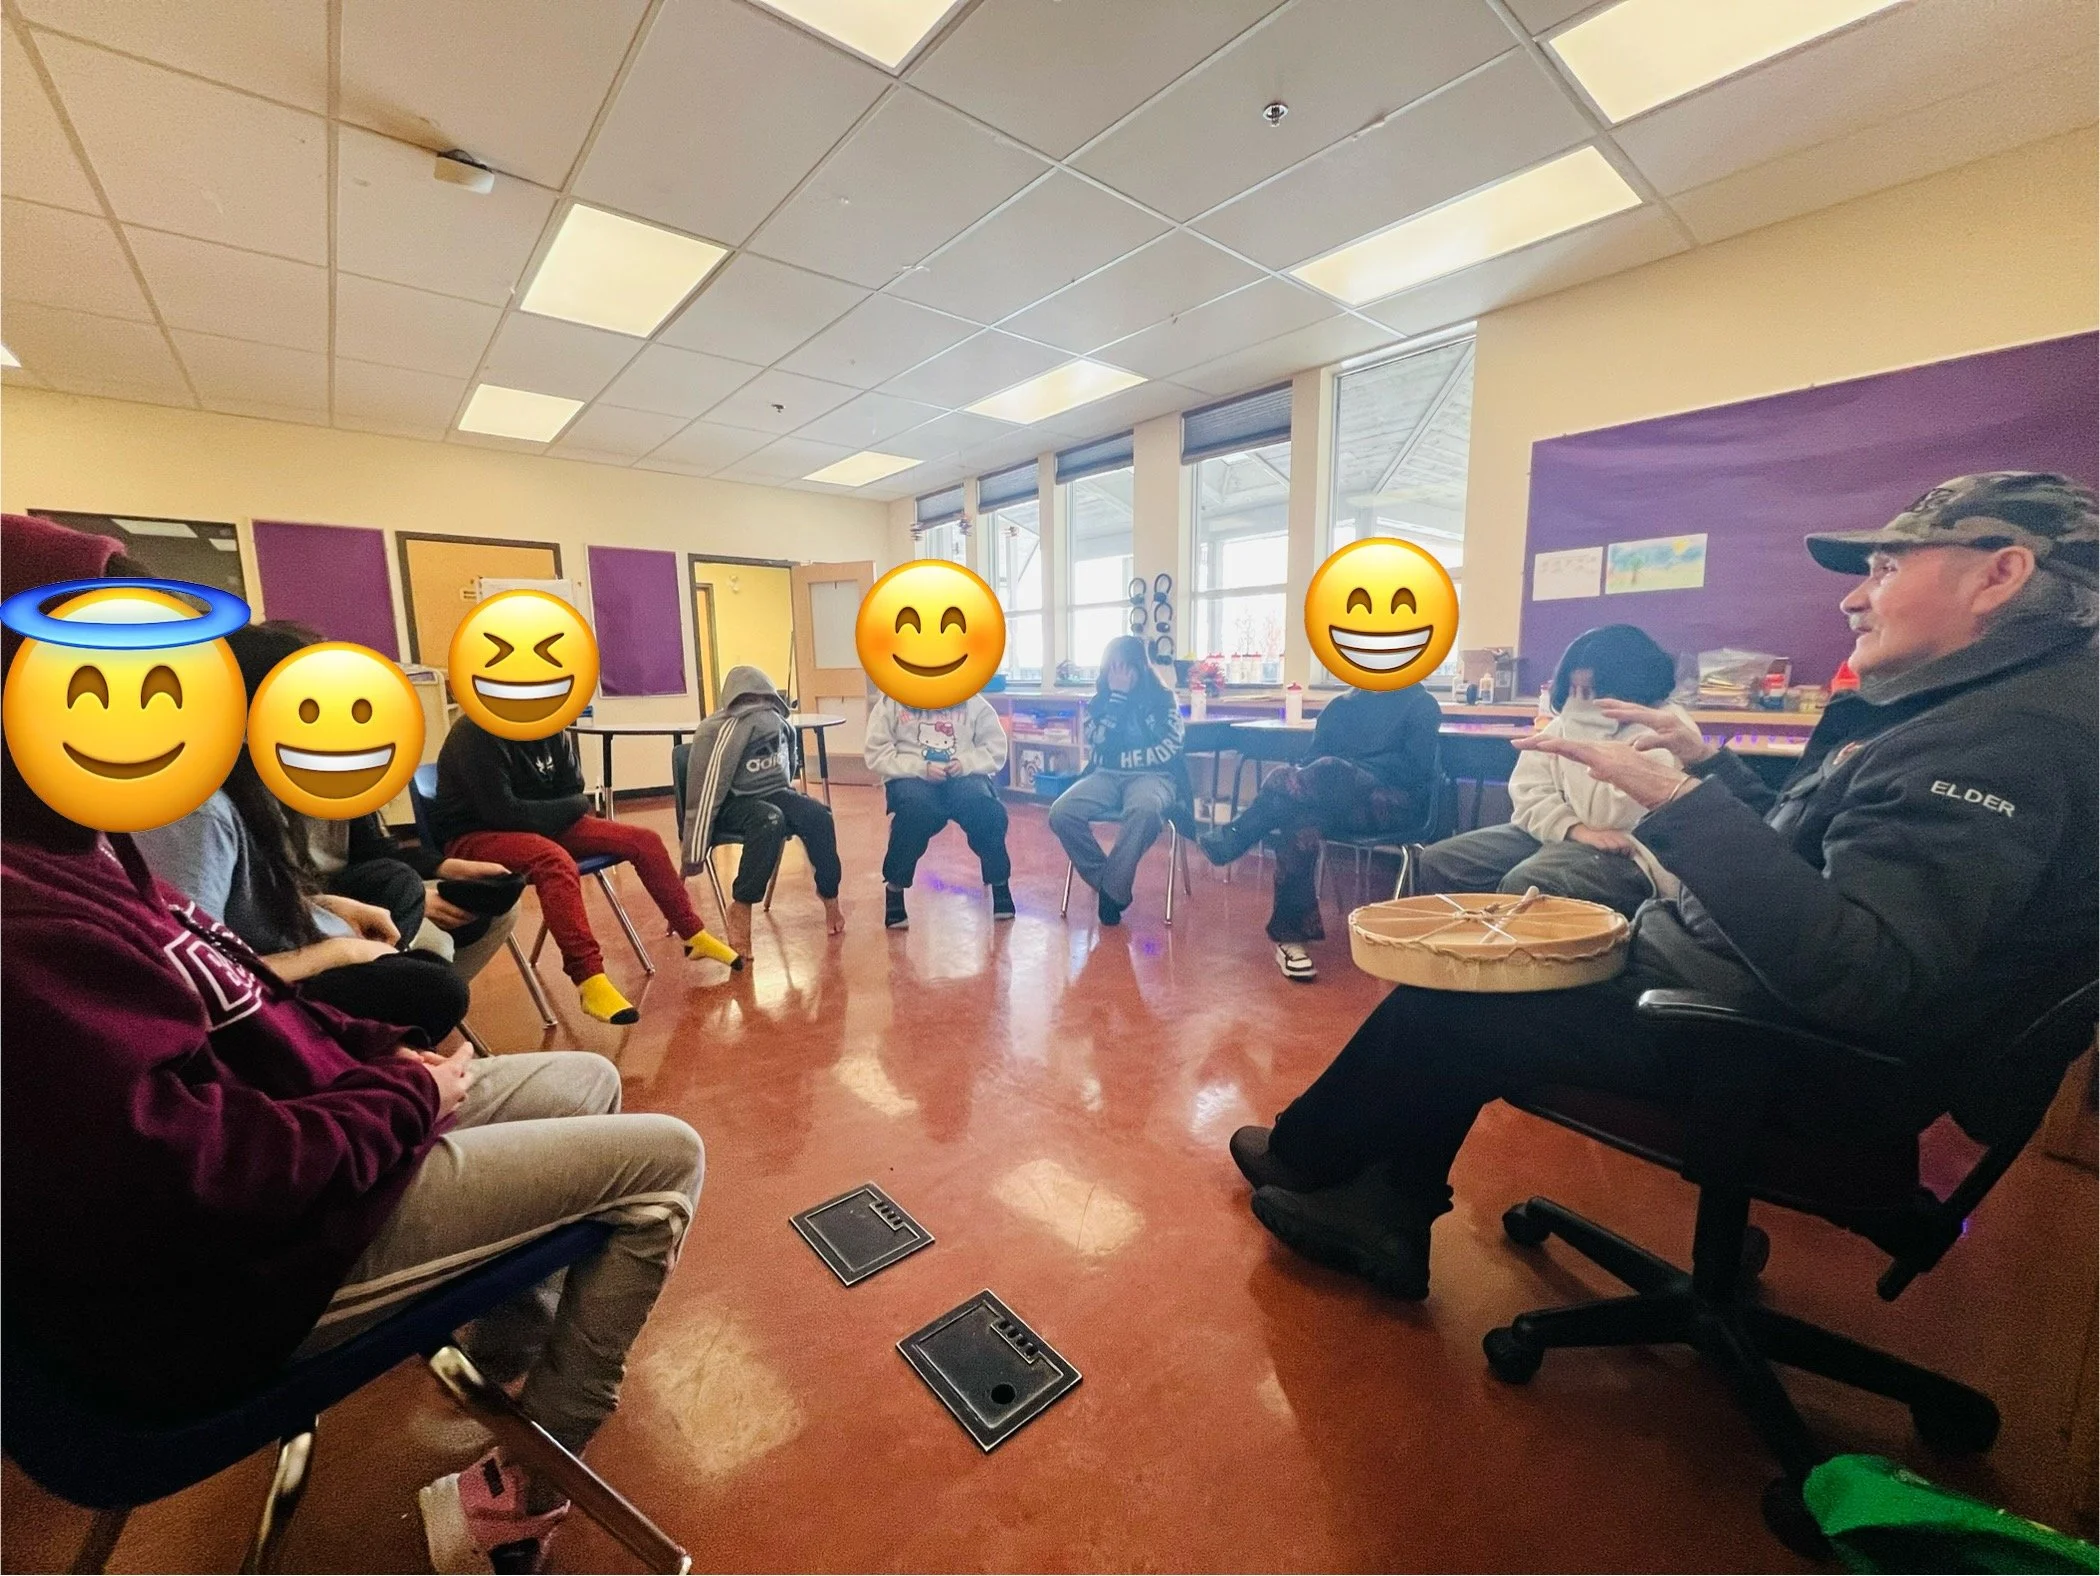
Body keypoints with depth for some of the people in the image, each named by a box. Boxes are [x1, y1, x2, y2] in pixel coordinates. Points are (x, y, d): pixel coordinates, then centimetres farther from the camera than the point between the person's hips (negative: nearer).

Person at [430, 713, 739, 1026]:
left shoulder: (551, 730, 0)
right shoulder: (476, 733, -21)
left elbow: (573, 797, 5)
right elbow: (502, 812, -25)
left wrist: (554, 814, -15)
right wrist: (563, 809, -14)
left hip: (543, 824, 7)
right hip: (472, 836, -7)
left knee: (643, 840, -5)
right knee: (555, 860, -39)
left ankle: (693, 935, 5)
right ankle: (589, 979, -38)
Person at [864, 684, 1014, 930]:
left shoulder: (972, 701, 11)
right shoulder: (891, 702, 7)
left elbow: (996, 748, 8)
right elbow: (876, 753, 0)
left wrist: (965, 763, -11)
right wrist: (921, 767, -13)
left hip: (964, 776, 1)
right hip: (912, 777, -1)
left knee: (986, 810, -31)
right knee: (916, 812, -36)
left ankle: (999, 882, -8)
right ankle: (894, 886, -15)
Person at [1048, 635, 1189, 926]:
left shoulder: (1162, 698, 7)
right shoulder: (1100, 700, 13)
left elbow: (1168, 749, -4)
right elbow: (1097, 745, -5)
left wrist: (1119, 758, -3)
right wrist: (1117, 696, -6)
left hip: (1151, 776, -3)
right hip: (1107, 776, 3)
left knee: (1144, 810, -41)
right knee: (1061, 813, -27)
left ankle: (1113, 890, -25)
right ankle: (1106, 883, -12)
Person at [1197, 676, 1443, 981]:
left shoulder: (1422, 705, 4)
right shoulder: (1340, 706, 18)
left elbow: (1417, 770, -7)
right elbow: (1314, 759, 10)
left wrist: (1354, 769, -9)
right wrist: (1302, 779, -12)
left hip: (1398, 806, -4)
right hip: (1339, 806, 4)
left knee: (1329, 772, -35)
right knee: (1300, 819, -32)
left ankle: (1235, 837, -28)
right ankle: (1290, 935, -30)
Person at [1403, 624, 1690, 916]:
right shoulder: (1570, 722, 11)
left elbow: (1603, 816, -18)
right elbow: (1529, 795, 2)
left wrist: (1584, 730, -13)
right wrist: (1576, 830, -18)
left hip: (1628, 856, -7)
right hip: (1556, 835, 7)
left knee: (1523, 886, -35)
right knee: (1438, 862, -9)